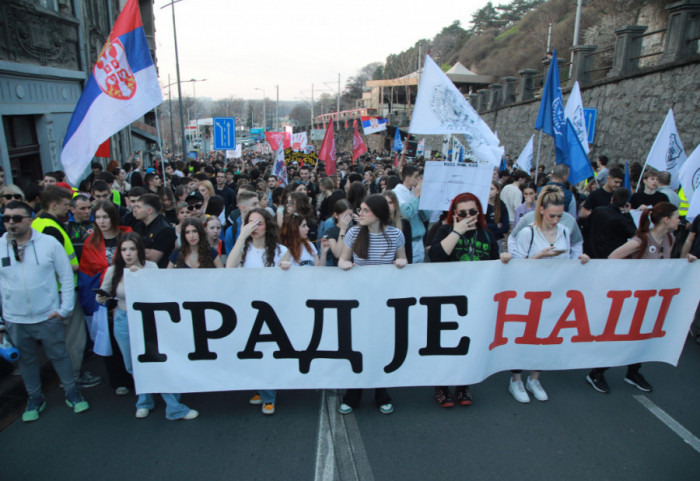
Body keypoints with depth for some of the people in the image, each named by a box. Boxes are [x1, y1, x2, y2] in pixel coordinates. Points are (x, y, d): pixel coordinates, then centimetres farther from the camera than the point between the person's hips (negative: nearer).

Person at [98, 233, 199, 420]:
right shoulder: (113, 270, -3)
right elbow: (103, 294, 9)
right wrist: (101, 298, -13)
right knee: (134, 367, 13)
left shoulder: (150, 267, -7)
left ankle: (174, 408, 4)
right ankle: (144, 402, 36)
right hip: (124, 322, 2)